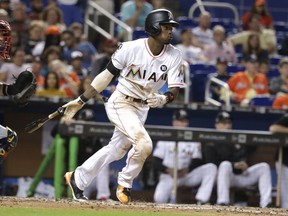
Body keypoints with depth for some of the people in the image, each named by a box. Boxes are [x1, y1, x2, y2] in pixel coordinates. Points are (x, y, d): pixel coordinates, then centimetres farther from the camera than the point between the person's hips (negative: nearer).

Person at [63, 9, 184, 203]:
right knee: (144, 143, -24)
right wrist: (80, 101, -9)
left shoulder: (174, 56, -9)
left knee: (116, 151, 14)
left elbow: (175, 89, -9)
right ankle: (125, 183, -1)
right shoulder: (130, 49, -19)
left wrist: (164, 99, -34)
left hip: (142, 109, 6)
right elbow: (107, 76, -11)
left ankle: (77, 179, 33)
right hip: (120, 104, -6)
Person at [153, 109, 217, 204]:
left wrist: (187, 170, -18)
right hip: (168, 176, -3)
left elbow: (197, 162, 3)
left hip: (187, 174, 3)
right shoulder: (165, 139, 4)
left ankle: (201, 202, -35)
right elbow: (156, 162, -2)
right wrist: (168, 170, -20)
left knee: (211, 168, -23)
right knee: (159, 198, -33)